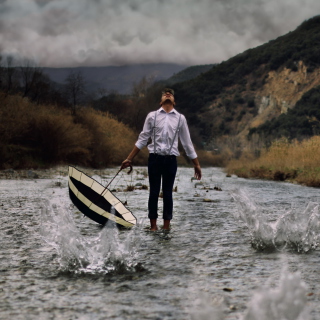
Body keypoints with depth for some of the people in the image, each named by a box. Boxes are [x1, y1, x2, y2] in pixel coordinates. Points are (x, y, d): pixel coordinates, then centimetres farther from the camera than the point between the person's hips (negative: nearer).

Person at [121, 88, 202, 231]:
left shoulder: (180, 118, 9)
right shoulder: (152, 116, 6)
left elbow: (187, 143, 12)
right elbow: (142, 140, 8)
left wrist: (197, 164, 11)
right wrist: (129, 159, 4)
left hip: (170, 159, 1)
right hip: (155, 158, 0)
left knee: (167, 193, 4)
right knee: (154, 192, 2)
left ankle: (166, 226, 9)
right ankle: (153, 225, 8)